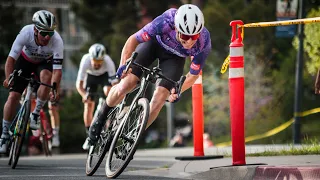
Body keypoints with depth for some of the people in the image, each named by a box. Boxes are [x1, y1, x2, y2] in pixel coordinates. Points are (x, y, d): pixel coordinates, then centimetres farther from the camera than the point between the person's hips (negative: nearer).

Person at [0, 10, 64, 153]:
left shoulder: (57, 41, -36)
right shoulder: (26, 33, -35)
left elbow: (57, 70, -37)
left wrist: (55, 90, -51)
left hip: (45, 62, 0)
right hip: (25, 60, 0)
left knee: (46, 76, -35)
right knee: (13, 96, -9)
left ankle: (35, 114, -15)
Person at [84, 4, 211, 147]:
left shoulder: (204, 43, -35)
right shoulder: (166, 22, -41)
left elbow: (194, 74, -17)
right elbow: (133, 39, -26)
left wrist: (178, 91, -30)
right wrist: (124, 64, -36)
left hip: (174, 57, 1)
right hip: (154, 43, -1)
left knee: (160, 97, -16)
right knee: (127, 83, -15)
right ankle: (101, 118, 12)